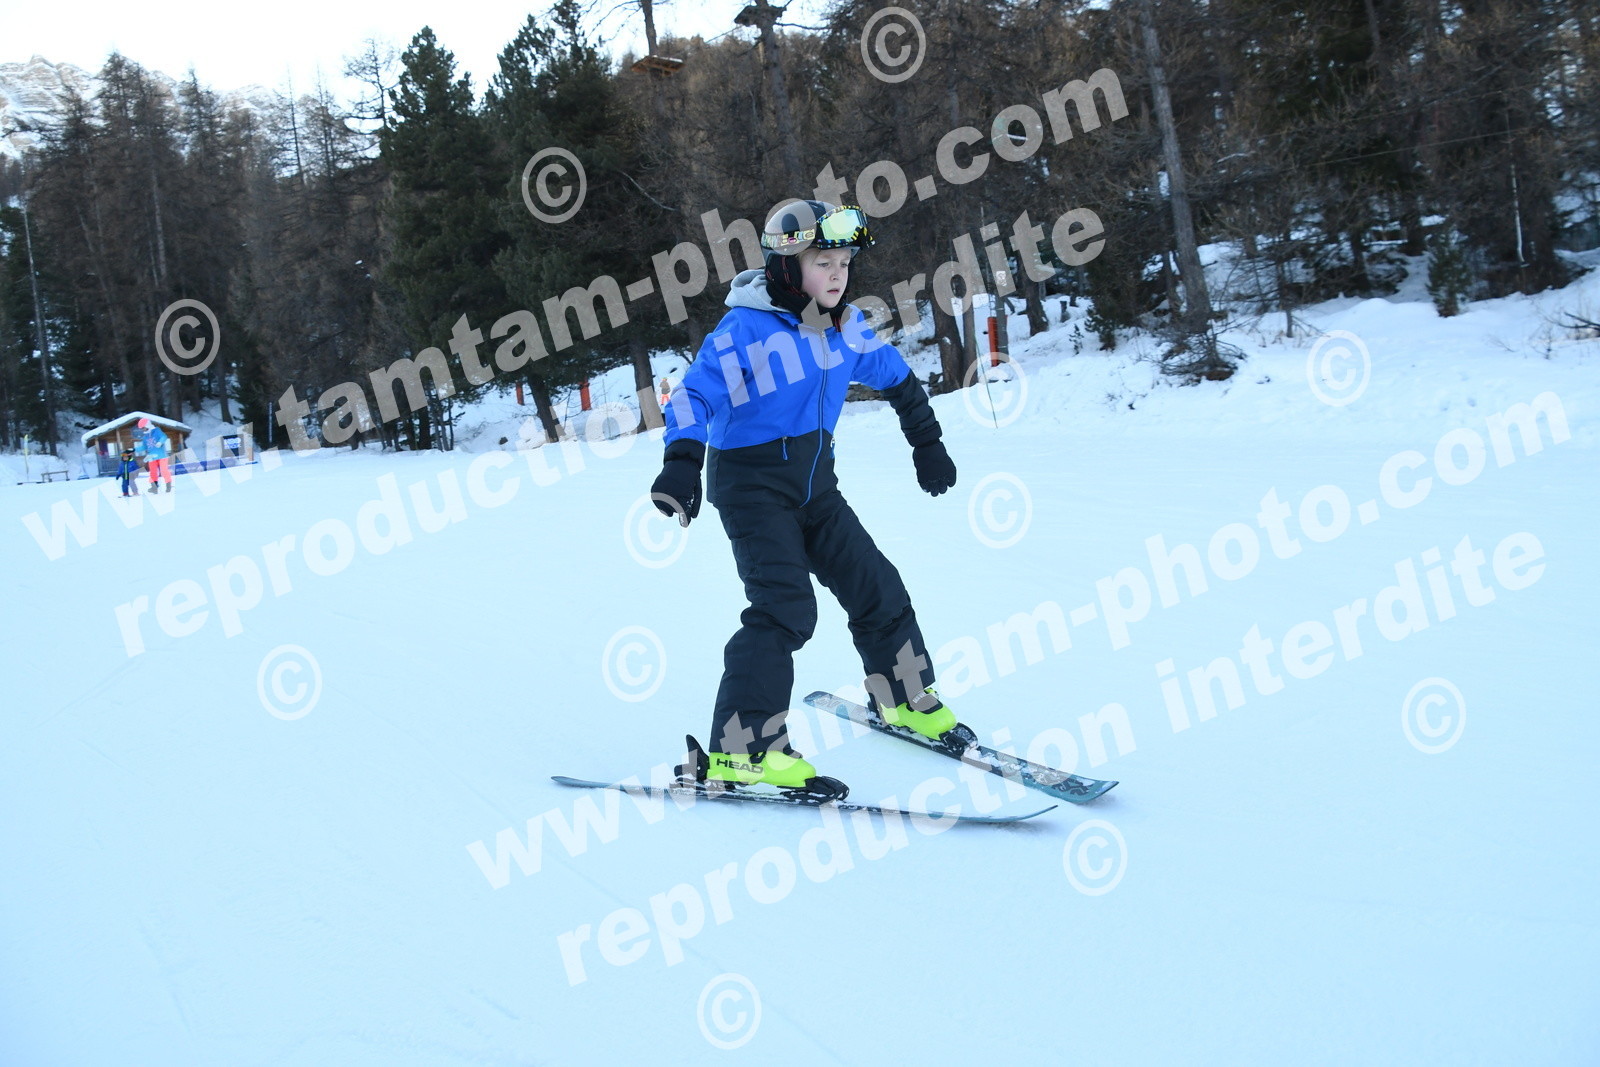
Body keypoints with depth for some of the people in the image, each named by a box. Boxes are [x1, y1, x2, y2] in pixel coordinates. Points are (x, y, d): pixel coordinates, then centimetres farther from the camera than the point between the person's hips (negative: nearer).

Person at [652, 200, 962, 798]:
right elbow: (695, 396, -21)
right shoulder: (746, 330, -16)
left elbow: (896, 378, 20)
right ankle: (739, 753, -21)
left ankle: (905, 700, 32)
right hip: (754, 487, -7)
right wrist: (682, 463, -36)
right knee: (785, 607, -22)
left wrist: (927, 444, 27)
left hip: (814, 484, 7)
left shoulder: (844, 327, 4)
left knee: (875, 586, 8)